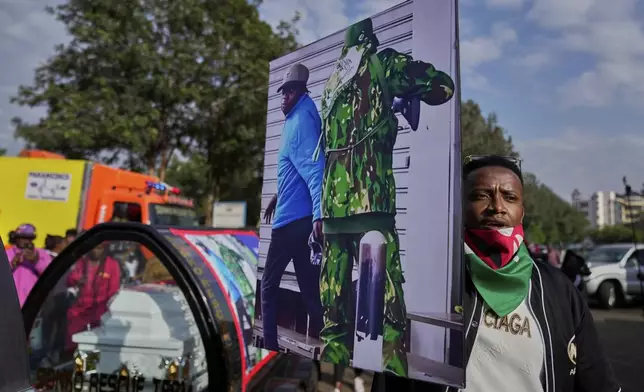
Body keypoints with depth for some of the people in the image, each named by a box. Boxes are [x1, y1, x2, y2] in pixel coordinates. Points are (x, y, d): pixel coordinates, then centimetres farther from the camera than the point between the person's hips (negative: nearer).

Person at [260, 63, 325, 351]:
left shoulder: (301, 121, -10)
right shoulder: (295, 120, 18)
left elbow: (313, 170, -24)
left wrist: (318, 214, -34)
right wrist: (277, 196, 35)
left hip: (290, 219, -9)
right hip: (302, 218, 9)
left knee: (268, 285, 5)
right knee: (310, 288, 11)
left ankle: (270, 348, 12)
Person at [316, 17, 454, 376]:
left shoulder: (330, 83, 24)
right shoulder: (380, 61, 7)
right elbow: (444, 86, 7)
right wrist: (410, 97, 27)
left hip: (332, 202, 7)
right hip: (369, 199, -6)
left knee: (335, 304, 9)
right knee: (388, 300, -6)